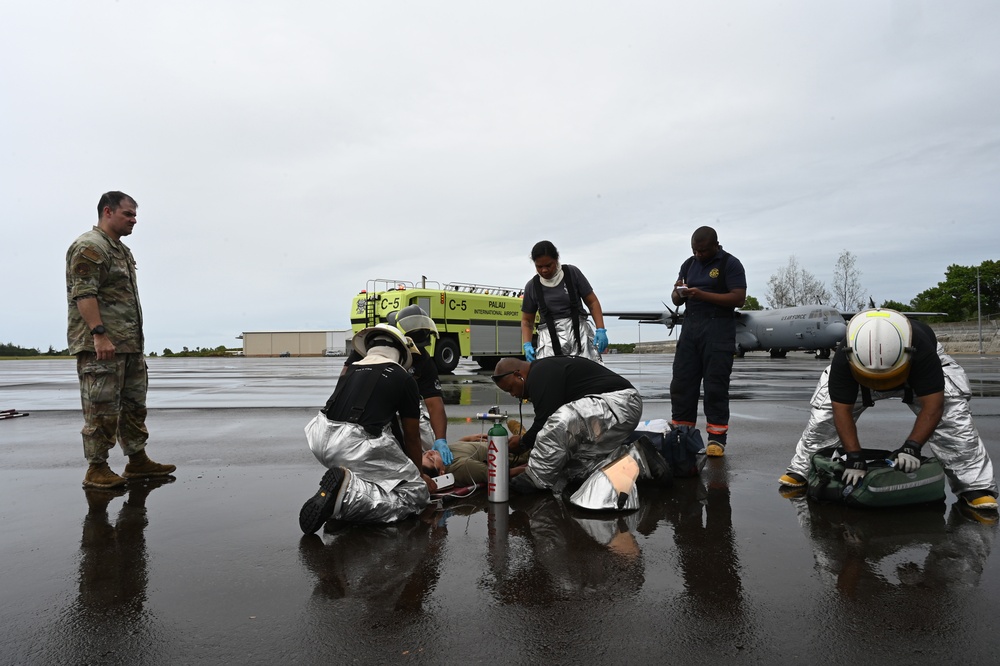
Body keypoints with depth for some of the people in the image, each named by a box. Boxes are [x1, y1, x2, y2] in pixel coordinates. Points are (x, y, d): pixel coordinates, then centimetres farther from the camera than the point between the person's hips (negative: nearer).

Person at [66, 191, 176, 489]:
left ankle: (138, 461, 22)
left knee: (135, 405, 13)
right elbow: (83, 294, -19)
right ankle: (97, 470, 6)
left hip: (130, 344, 10)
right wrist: (99, 335, -25)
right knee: (102, 409, -4)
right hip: (100, 345, -10)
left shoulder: (122, 250, 21)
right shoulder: (89, 247, -9)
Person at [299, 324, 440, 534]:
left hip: (322, 442, 7)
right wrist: (418, 475, 36)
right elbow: (412, 437, 17)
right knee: (417, 493, 6)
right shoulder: (404, 379, 8)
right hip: (357, 448, -7)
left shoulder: (351, 371, 22)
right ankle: (349, 494, -15)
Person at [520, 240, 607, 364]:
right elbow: (527, 321, 13)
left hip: (578, 332, 0)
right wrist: (527, 345, -3)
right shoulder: (532, 286, 6)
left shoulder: (572, 273, 3)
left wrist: (601, 330, -5)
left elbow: (592, 302, 7)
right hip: (550, 338, 0)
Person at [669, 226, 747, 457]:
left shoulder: (730, 264, -2)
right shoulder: (689, 264, 16)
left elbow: (739, 298, -12)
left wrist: (702, 294, -18)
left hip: (718, 328, -5)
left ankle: (717, 437, 3)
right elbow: (676, 300, 17)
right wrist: (678, 293, -8)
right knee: (681, 382, 2)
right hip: (690, 326, 5)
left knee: (715, 385, -4)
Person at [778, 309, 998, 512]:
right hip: (858, 378, 1)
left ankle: (975, 486, -8)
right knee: (823, 414, -11)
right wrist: (854, 457, -38)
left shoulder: (922, 351, -42)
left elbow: (932, 406, -41)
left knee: (952, 418, -22)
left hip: (919, 376, 0)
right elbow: (842, 410, -35)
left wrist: (912, 446, -50)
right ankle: (801, 471, 4)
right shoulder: (842, 361, -40)